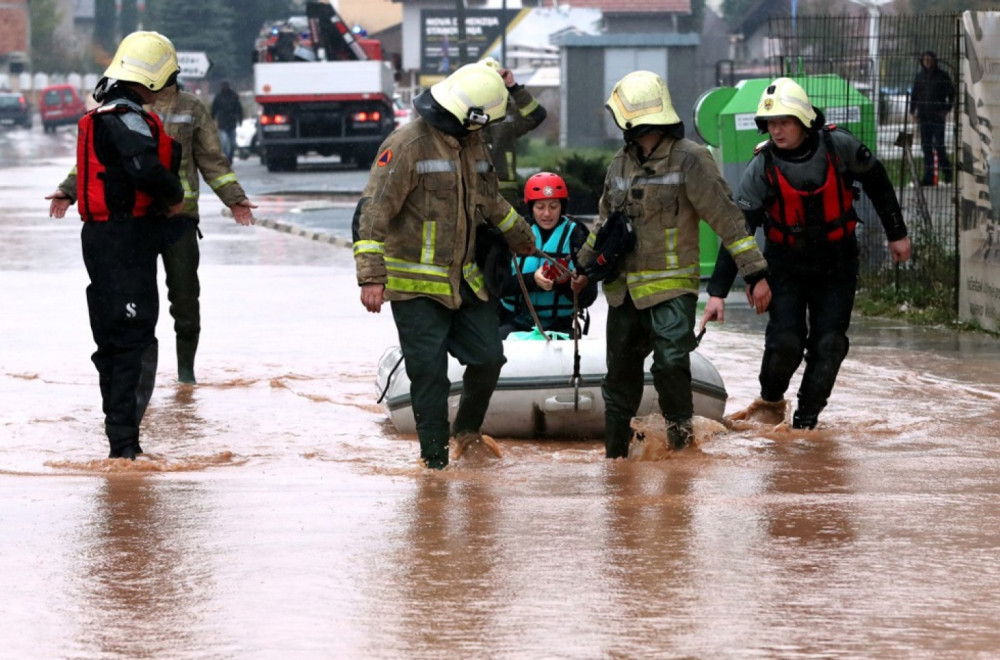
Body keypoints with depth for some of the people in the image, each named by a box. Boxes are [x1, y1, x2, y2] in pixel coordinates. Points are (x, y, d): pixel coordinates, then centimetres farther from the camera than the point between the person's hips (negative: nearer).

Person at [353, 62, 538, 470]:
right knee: (429, 373, -5)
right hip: (416, 286, -7)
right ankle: (435, 459, 5)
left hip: (464, 279, 7)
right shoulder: (407, 145, -17)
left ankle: (466, 432, 31)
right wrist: (372, 277, -25)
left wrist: (520, 237, 38)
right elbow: (371, 213, -19)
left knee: (488, 358, 8)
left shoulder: (471, 143, 8)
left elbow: (488, 199, 27)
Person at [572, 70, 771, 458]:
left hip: (671, 287, -6)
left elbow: (726, 218, -11)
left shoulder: (689, 160, -9)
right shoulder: (620, 164, 12)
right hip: (624, 288, 6)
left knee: (671, 360, -22)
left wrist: (755, 273, -15)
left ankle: (679, 424, -2)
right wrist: (586, 267, 38)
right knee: (620, 374, 10)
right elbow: (606, 220, 28)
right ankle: (615, 451, 21)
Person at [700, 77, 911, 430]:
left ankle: (806, 419, 4)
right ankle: (771, 401, 16)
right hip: (787, 266, -1)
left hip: (836, 266, 1)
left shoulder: (839, 147, -13)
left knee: (829, 345, -7)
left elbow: (877, 182, 6)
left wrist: (897, 234, 12)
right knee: (785, 341, -12)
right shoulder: (762, 168, -15)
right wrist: (717, 292, -20)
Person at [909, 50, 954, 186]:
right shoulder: (919, 76, 11)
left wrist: (947, 110, -4)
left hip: (938, 115, -4)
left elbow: (951, 93, 4)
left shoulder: (942, 76, 1)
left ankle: (946, 172, 9)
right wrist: (913, 112, 8)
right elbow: (914, 95, 16)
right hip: (923, 116, 4)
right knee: (926, 146, 3)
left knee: (939, 145, -7)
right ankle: (928, 176, 5)